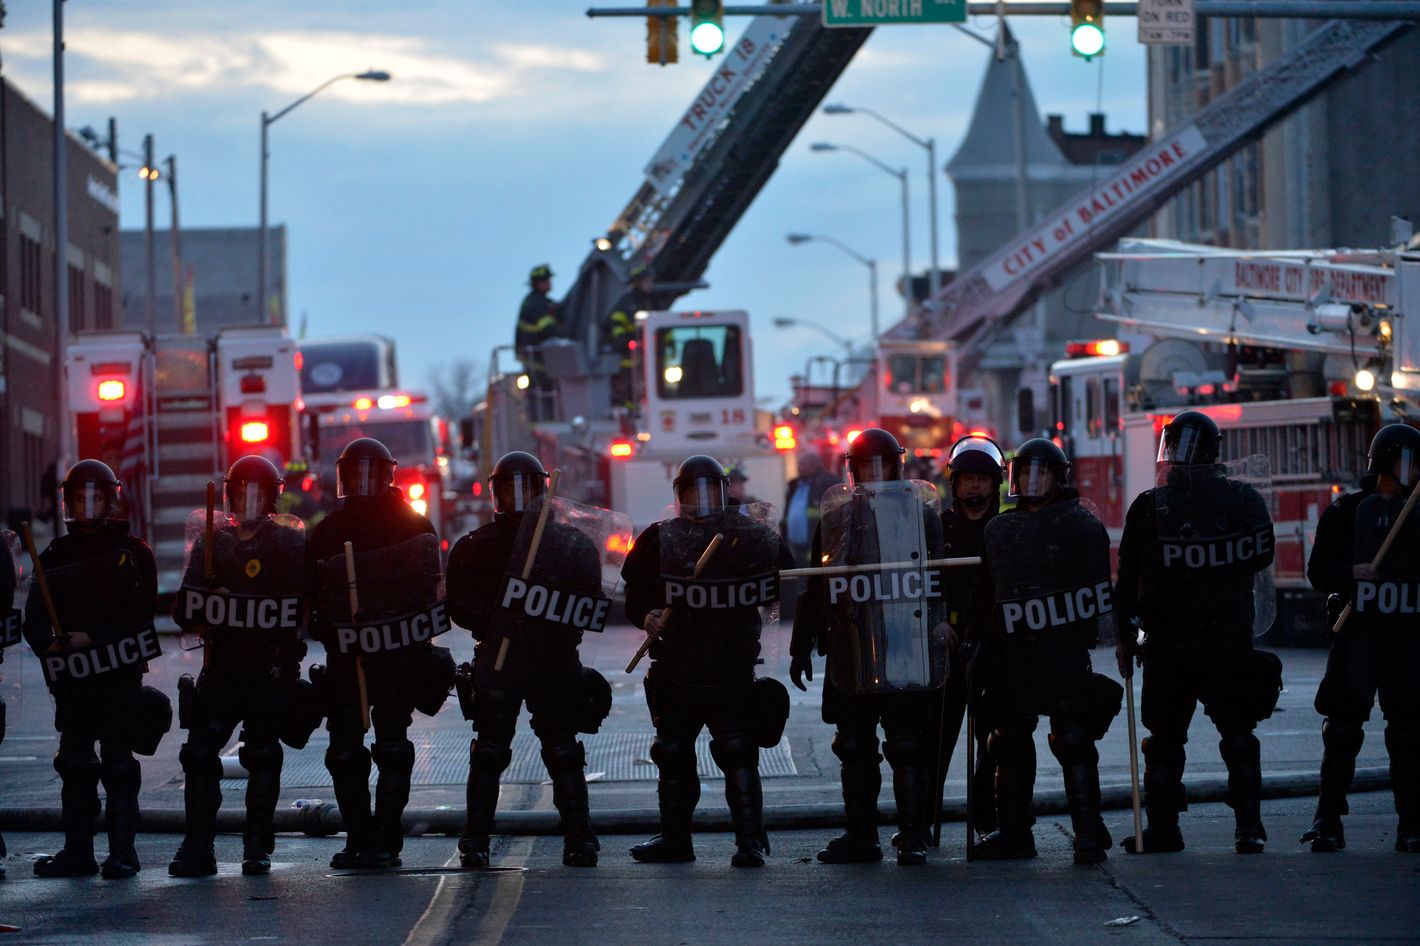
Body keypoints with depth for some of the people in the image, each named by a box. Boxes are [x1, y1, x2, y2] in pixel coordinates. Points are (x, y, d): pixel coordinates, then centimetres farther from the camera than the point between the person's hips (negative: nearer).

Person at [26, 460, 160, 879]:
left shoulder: (131, 551, 2)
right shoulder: (55, 555, 13)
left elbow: (142, 612, -5)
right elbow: (35, 616, 10)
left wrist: (93, 638, -14)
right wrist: (48, 643, -11)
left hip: (119, 674, -4)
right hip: (72, 677, 4)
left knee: (118, 763, -4)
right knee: (75, 765, 6)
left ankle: (122, 851, -1)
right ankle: (77, 851, 11)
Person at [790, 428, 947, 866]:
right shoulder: (835, 519, 11)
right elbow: (815, 588, 13)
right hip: (851, 656, 2)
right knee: (855, 748, 5)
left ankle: (913, 838, 4)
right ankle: (860, 835, 9)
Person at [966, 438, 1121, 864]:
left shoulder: (1079, 524, 1)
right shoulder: (999, 529, 17)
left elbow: (1096, 588, -3)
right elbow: (984, 594, 22)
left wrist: (1087, 633, -11)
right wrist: (976, 643, 17)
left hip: (1062, 652, -6)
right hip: (1011, 653, 6)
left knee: (1073, 742, -8)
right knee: (1009, 742, 10)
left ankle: (1089, 834, -5)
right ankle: (1012, 832, 18)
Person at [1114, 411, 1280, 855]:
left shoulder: (1150, 506, -9)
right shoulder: (1245, 500, -4)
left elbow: (1129, 578, -4)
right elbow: (1262, 558, 11)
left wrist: (1125, 634, 6)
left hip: (1168, 646, -1)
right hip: (1232, 643, 1)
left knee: (1165, 740, 10)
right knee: (1238, 737, 9)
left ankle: (1162, 827, 9)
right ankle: (1249, 827, 2)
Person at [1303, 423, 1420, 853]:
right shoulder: (1346, 512, 4)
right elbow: (1319, 572, 1)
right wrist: (1353, 572, -17)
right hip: (1355, 635, -2)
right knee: (1341, 731, -1)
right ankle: (1327, 823, 3)